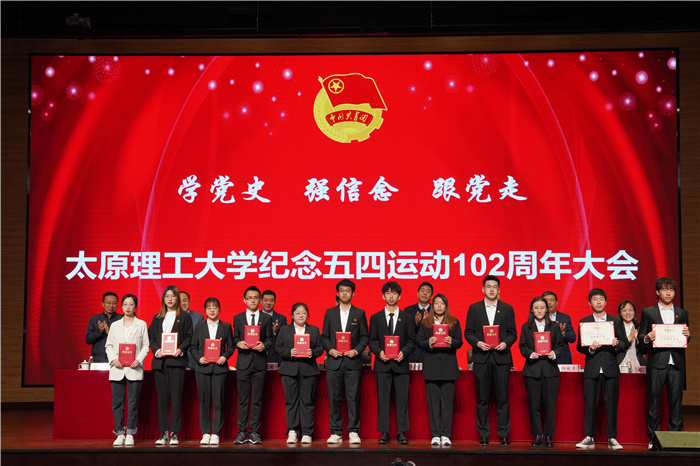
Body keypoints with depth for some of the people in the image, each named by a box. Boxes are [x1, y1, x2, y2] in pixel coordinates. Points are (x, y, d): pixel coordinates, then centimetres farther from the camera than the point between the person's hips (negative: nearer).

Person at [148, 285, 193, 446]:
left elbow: (189, 337, 2)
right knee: (162, 397, 3)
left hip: (177, 361, -3)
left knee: (176, 397, -4)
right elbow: (151, 337, 11)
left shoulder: (184, 318, 7)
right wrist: (156, 350, -7)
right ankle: (163, 433, 7)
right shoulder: (157, 318, 16)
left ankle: (174, 433, -2)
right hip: (159, 361, 3)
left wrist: (181, 349, -14)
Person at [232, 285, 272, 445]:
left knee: (257, 399, 1)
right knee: (243, 399, 1)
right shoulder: (238, 318, 11)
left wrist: (264, 345, -12)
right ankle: (242, 432, 5)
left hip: (259, 362, 0)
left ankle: (254, 432, 6)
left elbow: (270, 339, 8)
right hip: (243, 361, 0)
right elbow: (235, 338, 12)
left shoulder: (266, 319, 9)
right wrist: (238, 343, -9)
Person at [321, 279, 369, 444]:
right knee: (334, 398, 1)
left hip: (353, 362, -1)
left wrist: (357, 350, -9)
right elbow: (324, 336, 11)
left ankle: (353, 432, 3)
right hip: (334, 362, 1)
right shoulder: (330, 313, 12)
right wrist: (330, 349, -6)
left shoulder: (359, 313, 9)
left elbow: (365, 336, 7)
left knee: (353, 398, -3)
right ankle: (335, 433, 7)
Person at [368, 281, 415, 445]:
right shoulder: (375, 318, 10)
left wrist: (403, 352, -12)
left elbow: (411, 340, 6)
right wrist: (379, 352, -11)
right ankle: (384, 433, 4)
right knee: (382, 399, 0)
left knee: (402, 399, -1)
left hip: (400, 363, 0)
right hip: (382, 363, 0)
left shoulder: (407, 318, 10)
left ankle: (401, 433, 3)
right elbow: (372, 340, 8)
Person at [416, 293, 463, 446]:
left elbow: (460, 342, 6)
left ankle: (446, 435, 2)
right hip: (431, 365, 0)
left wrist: (451, 341, -15)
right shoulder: (425, 323, 11)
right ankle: (435, 435, 4)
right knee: (433, 400, 0)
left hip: (448, 365, 0)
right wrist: (429, 342, -14)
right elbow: (419, 342, 6)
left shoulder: (454, 322, 10)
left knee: (447, 400, -2)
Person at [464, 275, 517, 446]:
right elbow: (468, 332, 7)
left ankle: (504, 435, 6)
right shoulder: (474, 308, 9)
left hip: (501, 357, 0)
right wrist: (477, 343, -11)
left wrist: (505, 343, -10)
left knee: (503, 398, 0)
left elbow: (513, 333, 8)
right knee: (482, 398, 2)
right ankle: (483, 435, 8)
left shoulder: (507, 309, 10)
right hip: (481, 357, 0)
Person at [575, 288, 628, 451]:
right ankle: (589, 438, 6)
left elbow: (625, 343, 8)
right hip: (592, 369, 0)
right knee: (590, 404, -1)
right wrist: (590, 349, -15)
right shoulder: (584, 322, 9)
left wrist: (617, 344, -14)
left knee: (611, 405, 1)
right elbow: (579, 346, 5)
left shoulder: (616, 321, 11)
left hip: (610, 369, 0)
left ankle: (612, 438, 8)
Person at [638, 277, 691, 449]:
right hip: (656, 362, -2)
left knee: (676, 401, 2)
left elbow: (685, 339, 16)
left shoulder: (682, 313, 16)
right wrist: (647, 338, -15)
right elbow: (641, 336, 6)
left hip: (676, 364, 2)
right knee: (653, 402, 0)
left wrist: (687, 335, -6)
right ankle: (653, 439, 6)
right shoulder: (648, 312, 8)